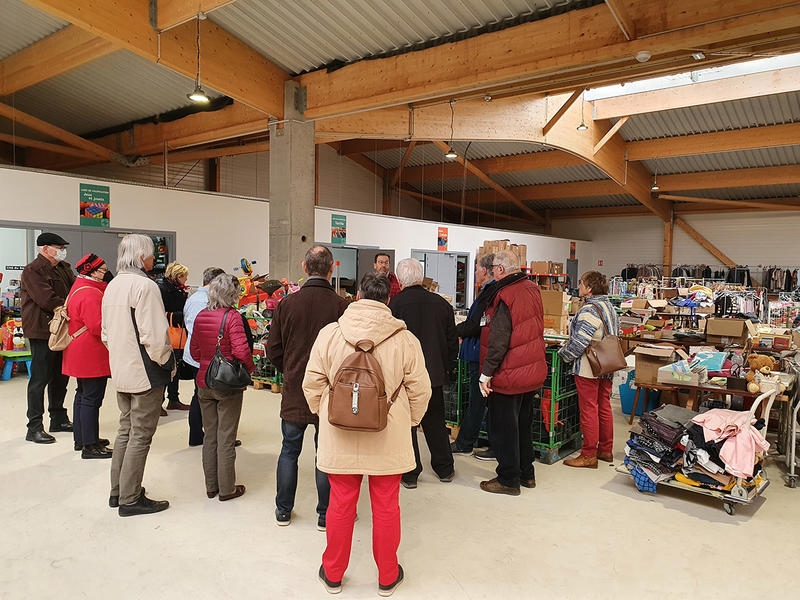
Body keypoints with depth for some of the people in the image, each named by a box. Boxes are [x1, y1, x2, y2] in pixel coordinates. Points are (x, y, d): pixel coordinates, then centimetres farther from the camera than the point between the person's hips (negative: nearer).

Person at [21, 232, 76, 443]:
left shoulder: (63, 268, 15)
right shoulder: (32, 271, -11)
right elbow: (47, 300, -20)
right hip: (42, 331, -8)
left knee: (60, 376, 15)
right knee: (40, 379, -3)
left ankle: (58, 419, 28)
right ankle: (34, 428, 5)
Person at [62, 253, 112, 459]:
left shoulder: (79, 288, 14)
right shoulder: (90, 294, -21)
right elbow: (98, 327, -26)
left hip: (81, 355, 12)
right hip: (92, 356, -12)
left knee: (83, 395, 19)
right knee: (92, 398, -5)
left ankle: (81, 438, 31)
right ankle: (90, 446, 1)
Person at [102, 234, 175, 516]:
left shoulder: (112, 286, 10)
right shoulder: (144, 286, -19)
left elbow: (106, 332, 16)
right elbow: (154, 335, -24)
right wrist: (169, 364, -10)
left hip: (121, 371, 9)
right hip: (146, 373, -9)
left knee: (126, 430, 19)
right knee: (140, 435, 1)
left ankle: (118, 491, 29)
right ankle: (130, 499, 11)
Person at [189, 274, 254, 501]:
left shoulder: (201, 316, 2)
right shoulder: (232, 317, -15)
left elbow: (194, 350, 8)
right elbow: (241, 350, -22)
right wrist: (250, 368, -5)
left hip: (204, 382, 5)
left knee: (209, 436, 15)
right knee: (226, 438, 5)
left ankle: (211, 486, 26)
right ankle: (226, 489, 15)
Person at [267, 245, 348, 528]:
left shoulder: (286, 304, -6)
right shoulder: (341, 306, -14)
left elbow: (273, 351, -1)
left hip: (294, 391, 2)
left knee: (289, 450, 17)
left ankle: (283, 510, 29)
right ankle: (325, 515, 22)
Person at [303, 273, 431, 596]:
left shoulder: (329, 334, -7)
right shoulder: (405, 339, -9)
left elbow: (312, 384, 0)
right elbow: (420, 390, -3)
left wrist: (323, 415, 16)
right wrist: (409, 422, 13)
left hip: (340, 437, 1)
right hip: (388, 439, -1)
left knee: (340, 505, 16)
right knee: (386, 508, 14)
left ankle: (333, 574, 34)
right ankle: (387, 576, 31)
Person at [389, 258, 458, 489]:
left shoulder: (394, 304, -15)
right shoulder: (442, 303, 0)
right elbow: (453, 343, 6)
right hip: (435, 374, 5)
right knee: (435, 422, 18)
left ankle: (409, 474, 15)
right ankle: (444, 469, 29)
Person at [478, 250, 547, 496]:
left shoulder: (505, 296, -20)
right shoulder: (532, 289, 5)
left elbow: (498, 340, -23)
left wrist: (486, 374, -19)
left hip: (509, 374, -8)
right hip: (533, 372, 9)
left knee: (503, 428, 5)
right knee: (523, 424, 20)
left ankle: (508, 480, 14)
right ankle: (526, 474, 31)